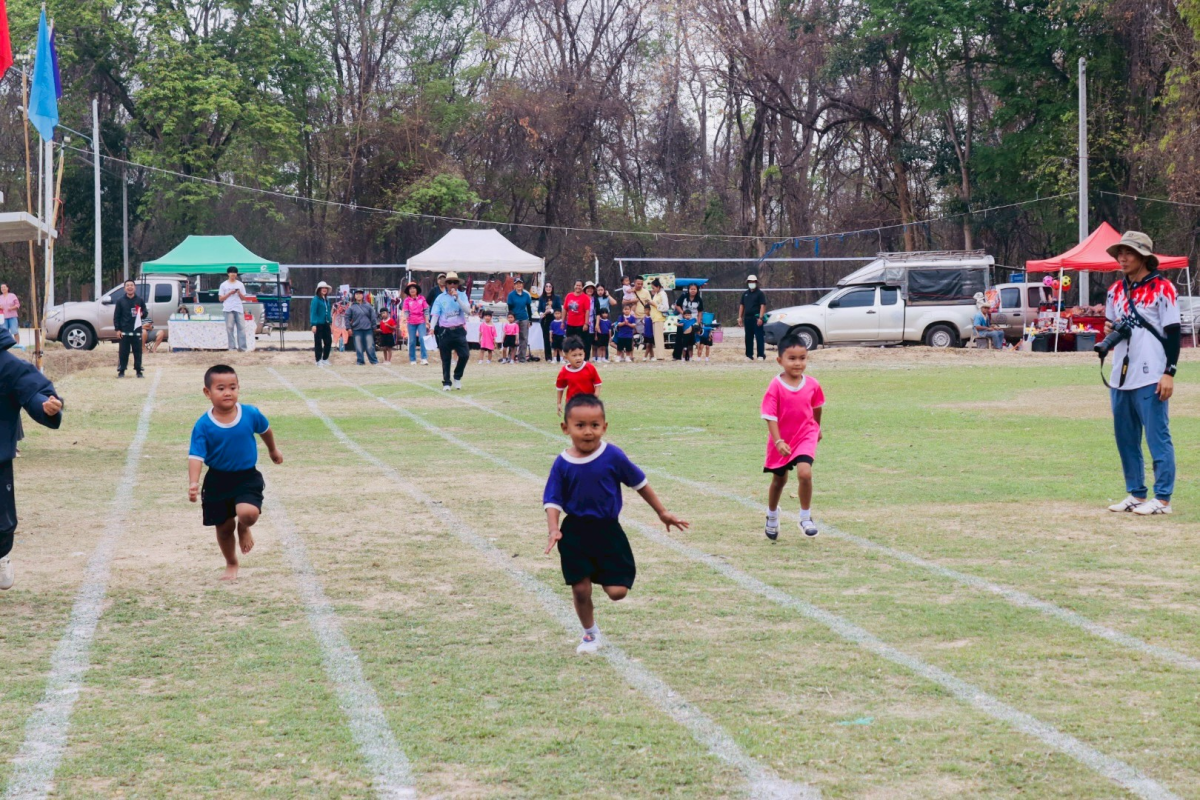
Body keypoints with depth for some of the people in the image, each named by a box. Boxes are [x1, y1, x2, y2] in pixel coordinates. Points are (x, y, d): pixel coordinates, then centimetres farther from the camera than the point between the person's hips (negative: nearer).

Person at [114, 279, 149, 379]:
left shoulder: (140, 301, 8)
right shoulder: (120, 301, 4)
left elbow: (145, 313, 14)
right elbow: (116, 316, 4)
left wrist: (142, 314, -10)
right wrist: (117, 329, -4)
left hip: (136, 331, 1)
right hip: (124, 332, -1)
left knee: (138, 352, 2)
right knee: (123, 352, 0)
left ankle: (138, 370, 9)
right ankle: (121, 371, 7)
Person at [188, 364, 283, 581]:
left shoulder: (251, 414, -9)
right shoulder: (203, 425, -14)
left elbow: (265, 430, 13)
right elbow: (196, 456, -18)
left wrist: (273, 451, 31)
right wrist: (193, 483, -33)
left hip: (247, 477, 0)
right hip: (218, 481, 1)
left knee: (248, 513, -26)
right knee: (224, 527, 9)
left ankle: (244, 529, 13)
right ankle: (231, 565, 36)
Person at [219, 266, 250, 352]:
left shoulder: (240, 284, 14)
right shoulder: (224, 285, 7)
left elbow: (243, 298, 15)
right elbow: (220, 298, 4)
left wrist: (239, 293, -5)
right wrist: (230, 293, -6)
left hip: (239, 309, 2)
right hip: (228, 309, -2)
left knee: (241, 327, -5)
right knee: (230, 328, -5)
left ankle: (242, 347, -6)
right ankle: (232, 347, -4)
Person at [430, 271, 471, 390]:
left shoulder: (462, 296, 6)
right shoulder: (440, 298, 5)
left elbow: (467, 311, -8)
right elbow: (435, 314, 0)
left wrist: (457, 298, -16)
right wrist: (432, 327, -16)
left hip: (459, 330, 0)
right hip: (445, 331, 0)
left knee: (465, 355, -11)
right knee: (445, 359, 3)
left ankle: (457, 377, 11)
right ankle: (446, 383, 12)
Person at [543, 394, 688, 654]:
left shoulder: (613, 456, -9)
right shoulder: (562, 464, -7)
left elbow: (639, 483, 2)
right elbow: (552, 500, -4)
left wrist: (662, 512, 8)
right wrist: (554, 530, -20)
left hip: (607, 530, -1)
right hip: (575, 532, 1)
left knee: (617, 591, -6)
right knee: (580, 589, 2)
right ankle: (590, 634, 27)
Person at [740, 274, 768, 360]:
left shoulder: (760, 293, -1)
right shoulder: (745, 294, 16)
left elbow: (763, 306, -8)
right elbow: (741, 305, 18)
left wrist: (760, 318, -17)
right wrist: (740, 317, 9)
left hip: (756, 318, -6)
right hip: (747, 318, 6)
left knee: (759, 337, -7)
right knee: (748, 338, 8)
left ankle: (761, 355, -8)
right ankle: (749, 355, 14)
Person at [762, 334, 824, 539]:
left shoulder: (812, 384, -8)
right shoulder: (776, 386, -19)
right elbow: (770, 416, -20)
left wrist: (817, 428, 25)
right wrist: (778, 441, -29)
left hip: (805, 436, 1)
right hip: (781, 441, -1)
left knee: (804, 473, -22)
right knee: (779, 479, 17)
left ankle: (806, 517, -4)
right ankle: (772, 515, 45)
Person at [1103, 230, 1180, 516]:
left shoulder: (1162, 288, -6)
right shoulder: (1116, 291, 14)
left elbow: (1173, 332, -8)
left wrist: (1169, 372, -14)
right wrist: (1109, 329, 1)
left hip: (1151, 379, -7)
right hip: (1120, 379, 7)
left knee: (1158, 438, -5)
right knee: (1125, 439, 11)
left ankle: (1163, 499, -1)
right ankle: (1136, 495, 20)